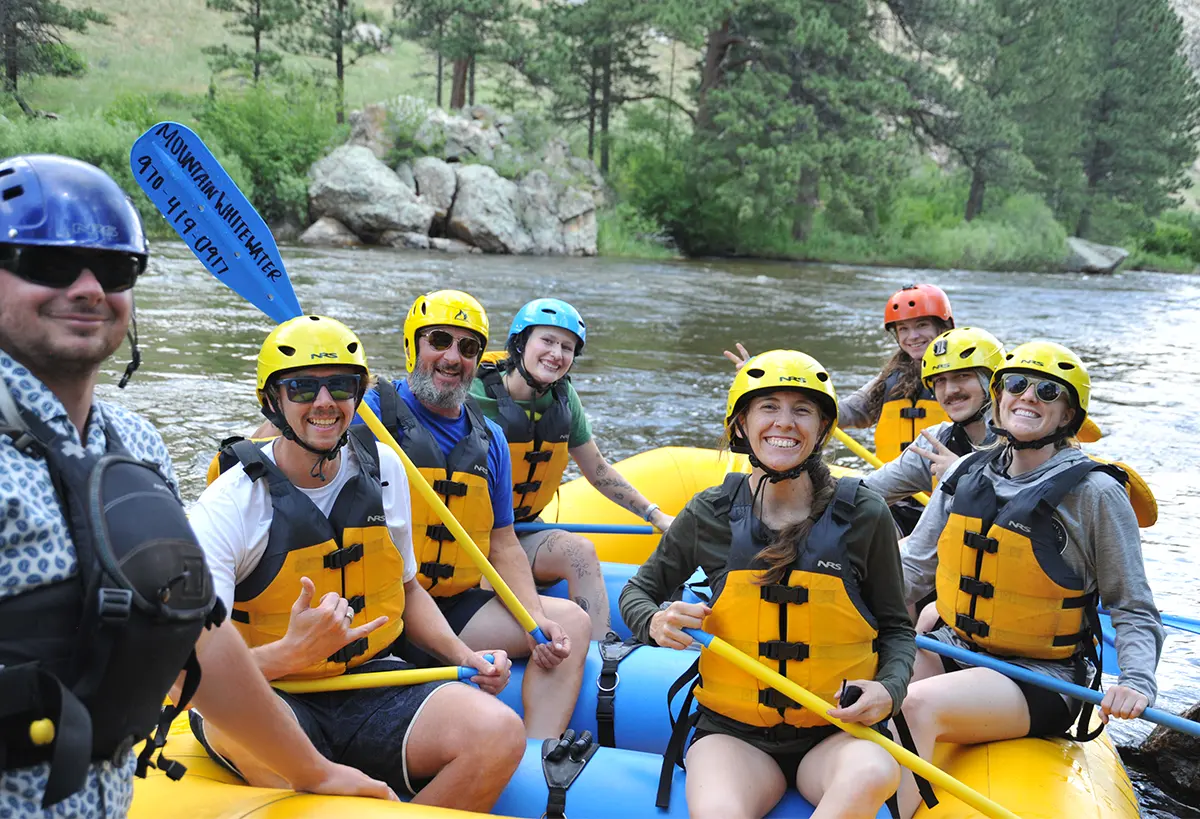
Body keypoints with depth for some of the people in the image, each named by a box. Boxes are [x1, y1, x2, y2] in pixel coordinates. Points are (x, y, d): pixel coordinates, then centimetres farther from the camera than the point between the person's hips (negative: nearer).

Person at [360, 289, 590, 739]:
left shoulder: (490, 439, 13)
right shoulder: (371, 412, -4)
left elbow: (503, 545, 14)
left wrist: (536, 619, -2)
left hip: (456, 604, 7)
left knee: (570, 622, -6)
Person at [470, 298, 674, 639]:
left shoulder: (564, 399, 4)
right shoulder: (475, 395, -15)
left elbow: (597, 470, 12)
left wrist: (656, 516, 9)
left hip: (521, 531, 5)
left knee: (581, 551, -23)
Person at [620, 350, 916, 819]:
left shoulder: (863, 515, -3)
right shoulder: (710, 515, -1)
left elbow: (896, 626, 8)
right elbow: (638, 591, 13)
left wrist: (889, 689, -12)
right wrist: (655, 623, -10)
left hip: (836, 732, 1)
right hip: (733, 733, -1)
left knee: (873, 775, -34)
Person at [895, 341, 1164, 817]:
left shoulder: (1094, 493, -8)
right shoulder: (966, 474, 5)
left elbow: (1134, 611, -3)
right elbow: (913, 570, 9)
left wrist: (1137, 680, -22)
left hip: (1041, 676, -5)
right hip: (952, 649, 5)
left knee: (918, 705, -32)